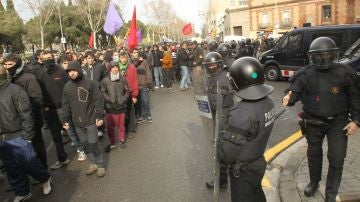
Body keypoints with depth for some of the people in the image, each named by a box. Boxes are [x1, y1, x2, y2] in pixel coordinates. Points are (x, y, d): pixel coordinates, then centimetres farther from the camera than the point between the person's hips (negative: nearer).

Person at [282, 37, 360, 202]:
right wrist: (289, 99, -36)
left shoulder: (345, 73, -10)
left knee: (336, 158, -1)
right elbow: (294, 92, -11)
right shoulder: (305, 74, -10)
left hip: (338, 121, -1)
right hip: (313, 121, 1)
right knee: (314, 154, 18)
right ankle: (314, 182, 43)